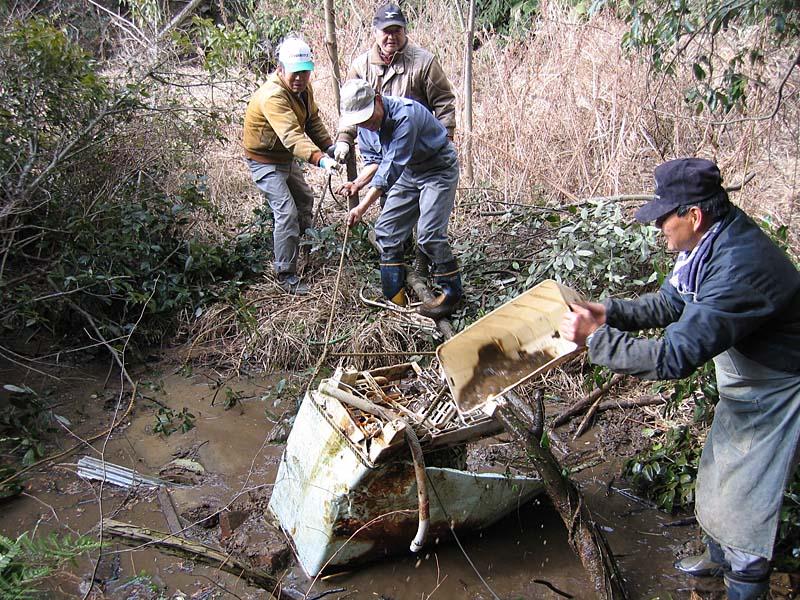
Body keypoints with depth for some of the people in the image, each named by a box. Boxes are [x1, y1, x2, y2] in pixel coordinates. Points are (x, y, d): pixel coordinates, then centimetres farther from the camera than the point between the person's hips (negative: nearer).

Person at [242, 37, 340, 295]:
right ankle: (286, 275, -7)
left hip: (287, 157, 10)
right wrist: (320, 159, -60)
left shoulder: (303, 87, -5)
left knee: (305, 200, 25)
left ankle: (296, 247, 49)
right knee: (287, 212, -16)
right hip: (265, 160, -9)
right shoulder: (272, 96, -35)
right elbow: (292, 136, -47)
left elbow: (312, 120, 6)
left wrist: (330, 146, -10)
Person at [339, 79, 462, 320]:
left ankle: (452, 292, 1)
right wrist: (357, 183, -17)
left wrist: (362, 207, -37)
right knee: (386, 229, 3)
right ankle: (395, 297, 12)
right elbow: (375, 161, 5)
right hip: (409, 171, 8)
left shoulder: (404, 115, -34)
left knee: (429, 234, -17)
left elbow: (392, 167, -36)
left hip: (439, 169, -8)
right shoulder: (365, 126, -8)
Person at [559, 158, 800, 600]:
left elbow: (673, 359, -40)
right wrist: (610, 312, -8)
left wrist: (595, 338, -32)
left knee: (745, 497, 3)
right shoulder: (709, 243, -8)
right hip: (743, 384, 10)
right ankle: (720, 556, 49)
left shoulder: (739, 270, -38)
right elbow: (669, 304, 7)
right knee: (716, 476, 24)